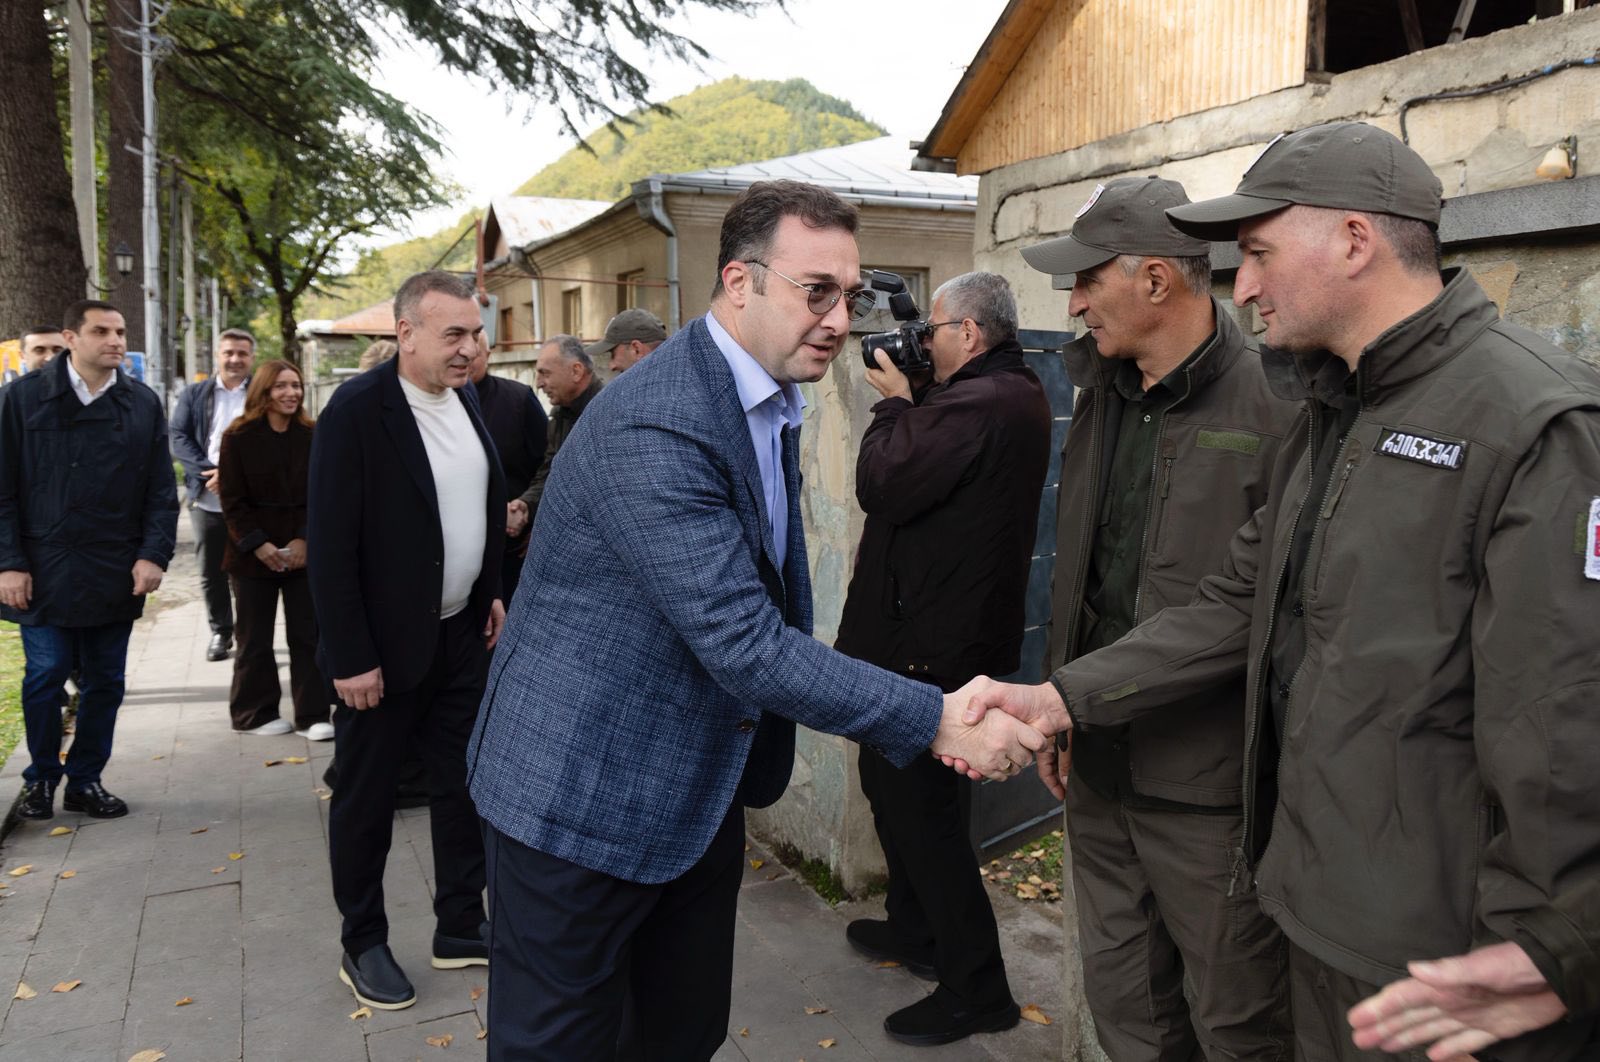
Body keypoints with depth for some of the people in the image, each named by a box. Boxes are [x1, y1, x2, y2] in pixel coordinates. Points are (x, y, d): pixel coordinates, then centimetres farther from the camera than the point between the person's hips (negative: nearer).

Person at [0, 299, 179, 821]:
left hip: (117, 575, 2)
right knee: (45, 676, 3)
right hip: (44, 571, -2)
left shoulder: (143, 403, 6)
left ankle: (85, 780, 23)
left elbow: (161, 490, 5)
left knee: (105, 681, 9)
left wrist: (154, 554, -6)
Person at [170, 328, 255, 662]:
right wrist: (212, 471, -13)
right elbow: (179, 440, 2)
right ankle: (220, 632, 23)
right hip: (207, 499, 2)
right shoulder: (194, 394, 11)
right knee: (211, 572, 9)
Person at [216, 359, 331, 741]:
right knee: (255, 640, 7)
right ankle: (255, 713, 20)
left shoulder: (311, 436, 3)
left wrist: (305, 540, -9)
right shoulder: (239, 437, -3)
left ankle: (313, 716, 6)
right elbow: (232, 499, -4)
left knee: (308, 635, 1)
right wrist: (258, 545, -12)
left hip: (303, 551, 2)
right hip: (253, 553, -2)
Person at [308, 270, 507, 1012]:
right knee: (366, 799, 10)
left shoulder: (466, 400, 3)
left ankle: (461, 927, 30)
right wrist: (351, 658, -18)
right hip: (385, 645, -7)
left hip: (461, 635, 7)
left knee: (462, 785, 15)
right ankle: (362, 946, 27)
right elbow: (330, 546, -18)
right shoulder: (357, 410, -18)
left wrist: (490, 594, 11)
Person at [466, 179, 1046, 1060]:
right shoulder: (652, 425, -26)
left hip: (701, 791, 9)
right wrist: (937, 721, -28)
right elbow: (743, 642, -29)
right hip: (585, 793, -8)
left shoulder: (768, 406, 6)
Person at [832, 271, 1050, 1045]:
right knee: (900, 782, 23)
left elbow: (881, 485, -22)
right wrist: (914, 400, 3)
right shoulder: (1018, 396, 11)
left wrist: (895, 404, -8)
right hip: (959, 625, 11)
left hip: (931, 639, -11)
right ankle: (915, 930, 38)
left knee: (917, 802, -2)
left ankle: (975, 987, 9)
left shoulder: (976, 406, -24)